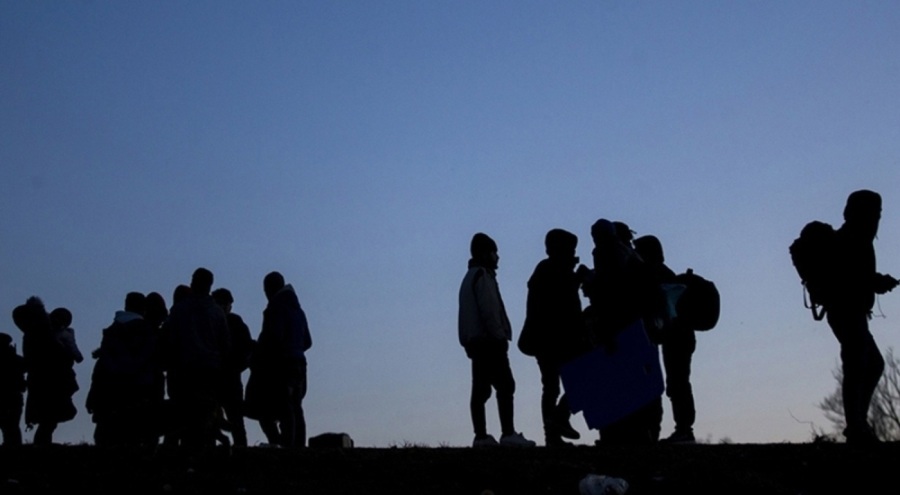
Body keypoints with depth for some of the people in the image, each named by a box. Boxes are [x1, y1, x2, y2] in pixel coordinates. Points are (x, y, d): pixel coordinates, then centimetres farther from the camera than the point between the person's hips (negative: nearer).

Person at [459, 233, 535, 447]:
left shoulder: (470, 277, 22)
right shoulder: (483, 276, -8)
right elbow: (489, 309, -17)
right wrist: (500, 335, -15)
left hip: (475, 341, 10)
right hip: (489, 340, -10)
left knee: (480, 389, 6)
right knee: (505, 385, -11)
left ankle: (481, 436, 4)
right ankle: (508, 433, -16)